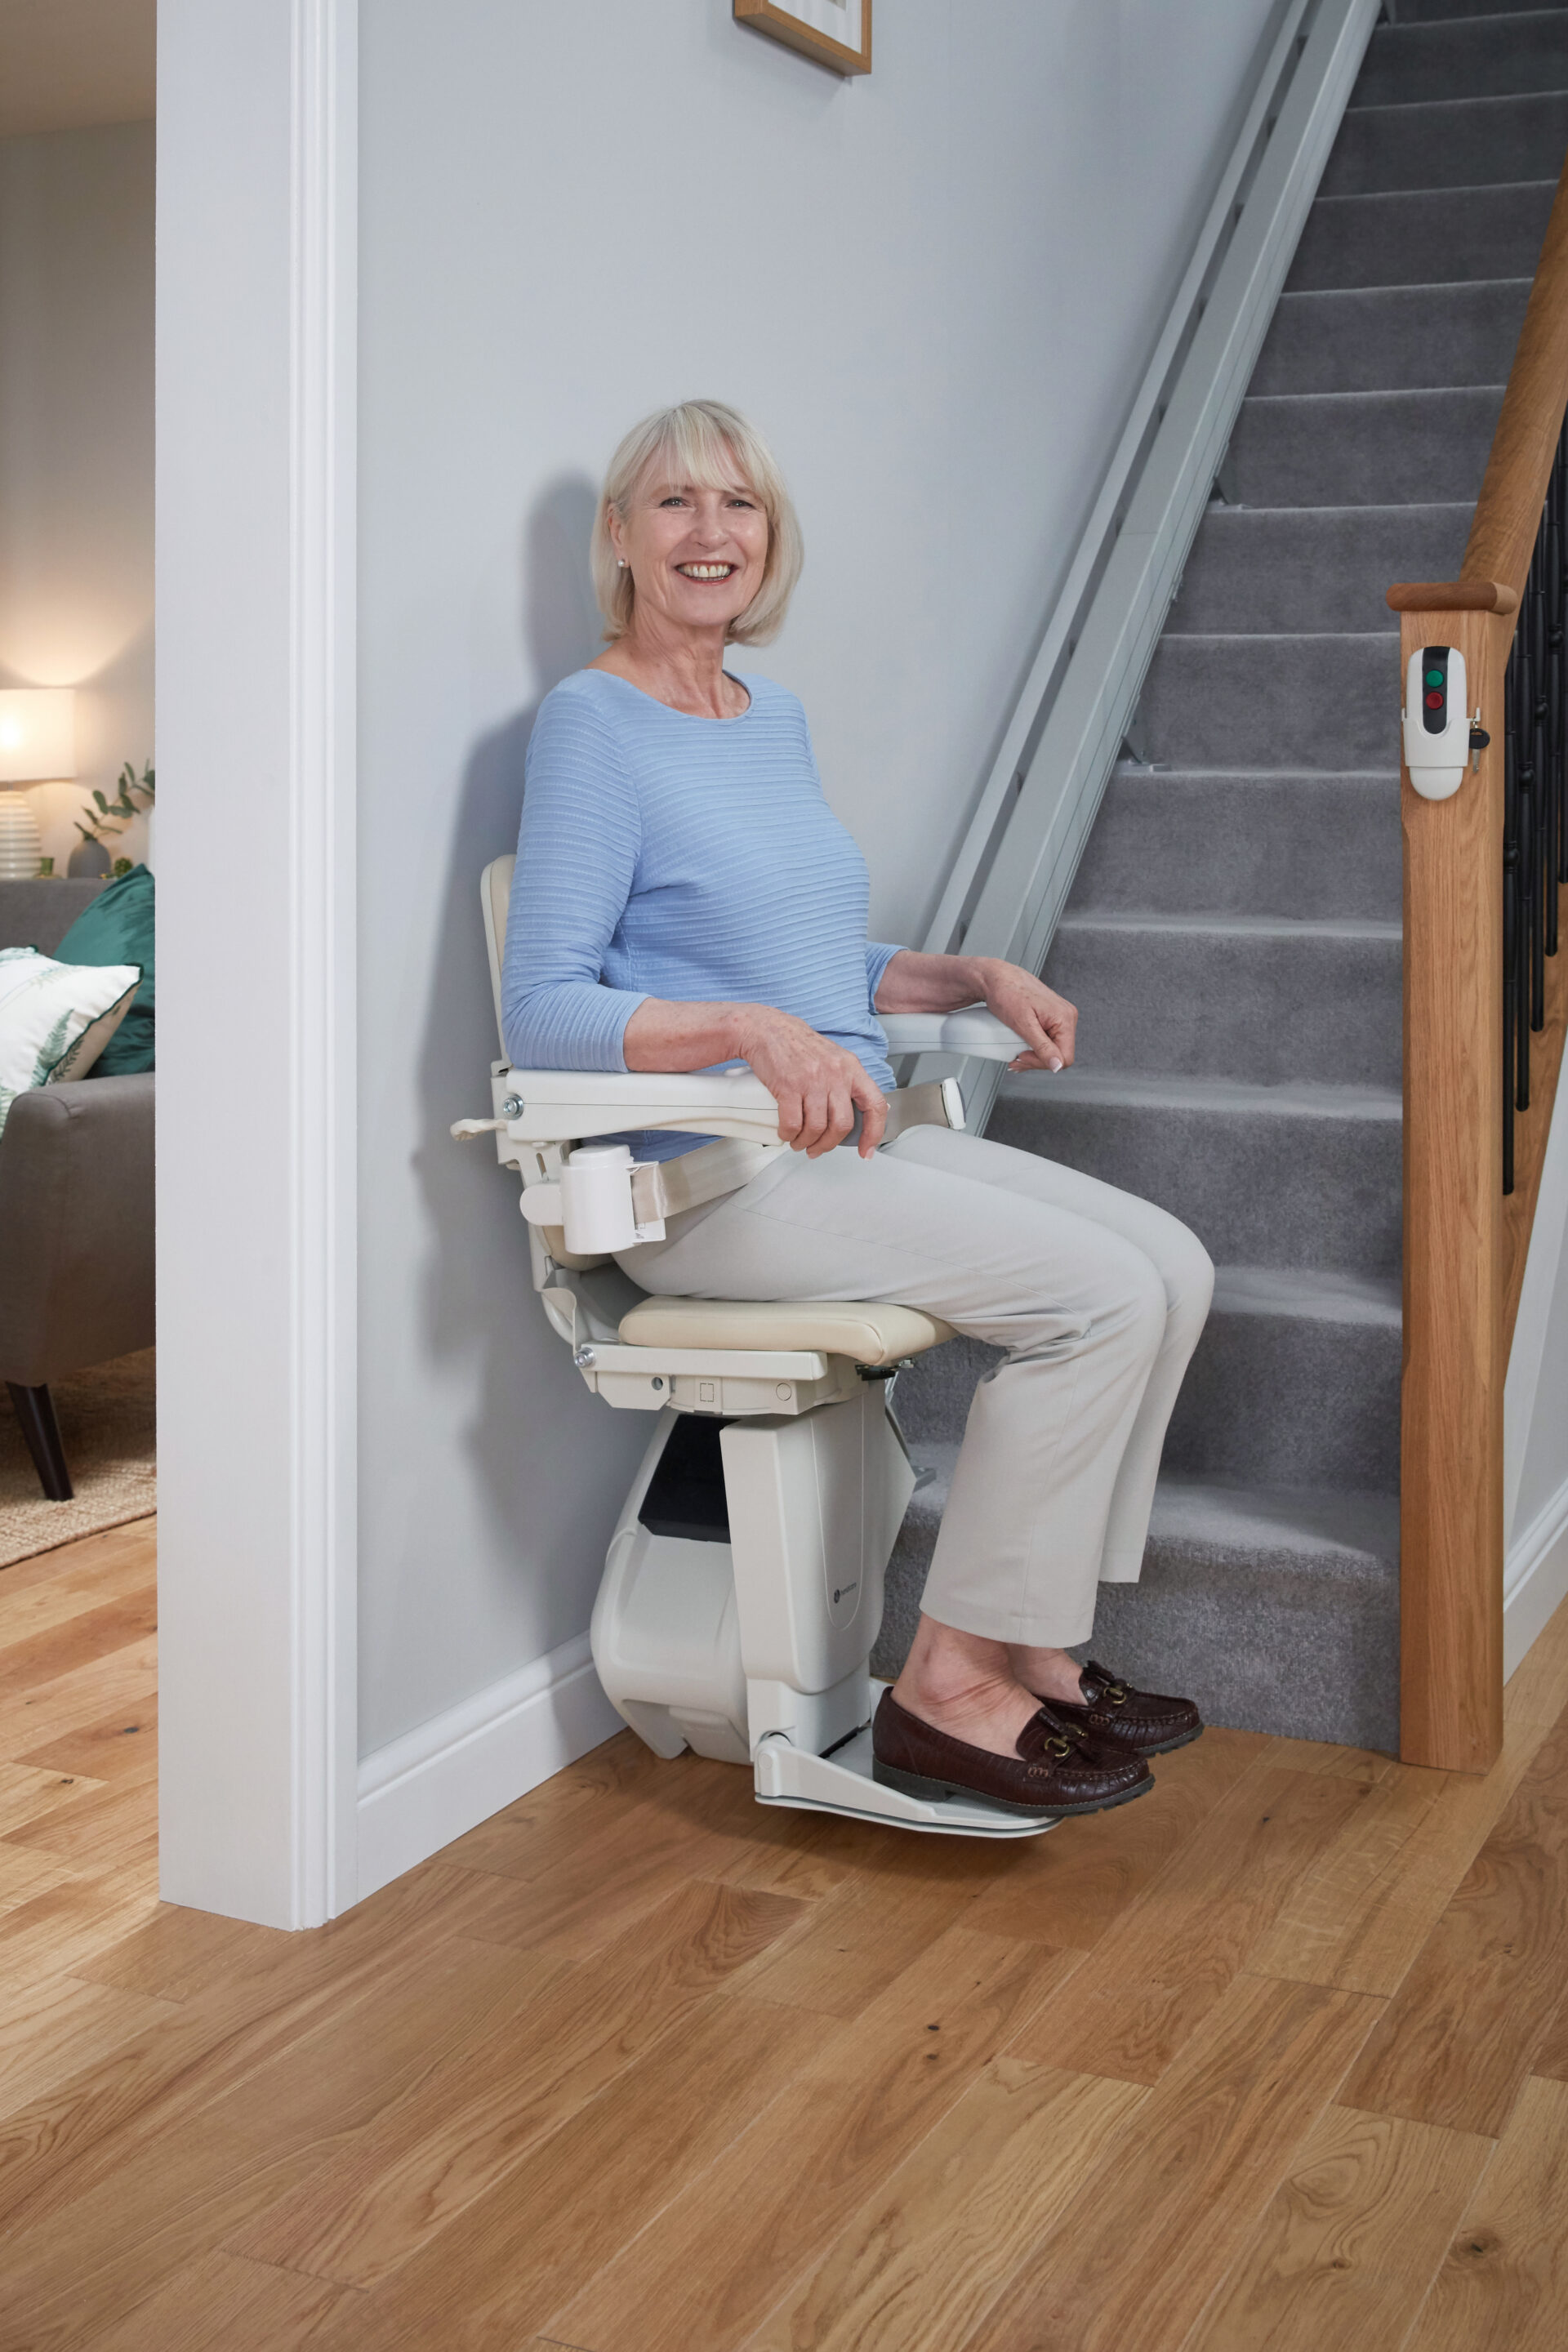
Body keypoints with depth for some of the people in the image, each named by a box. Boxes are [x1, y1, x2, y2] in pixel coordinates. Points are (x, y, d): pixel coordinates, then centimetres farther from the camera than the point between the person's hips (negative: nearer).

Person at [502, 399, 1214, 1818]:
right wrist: (757, 1032, -30)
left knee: (1173, 1264, -3)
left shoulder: (776, 714, 16)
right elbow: (543, 1015, -17)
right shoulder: (592, 723, -9)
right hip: (710, 1184, -8)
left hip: (850, 1146, 8)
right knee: (1102, 1293, -19)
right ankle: (951, 1687, -10)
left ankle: (1033, 1648, 3)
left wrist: (980, 979, 12)